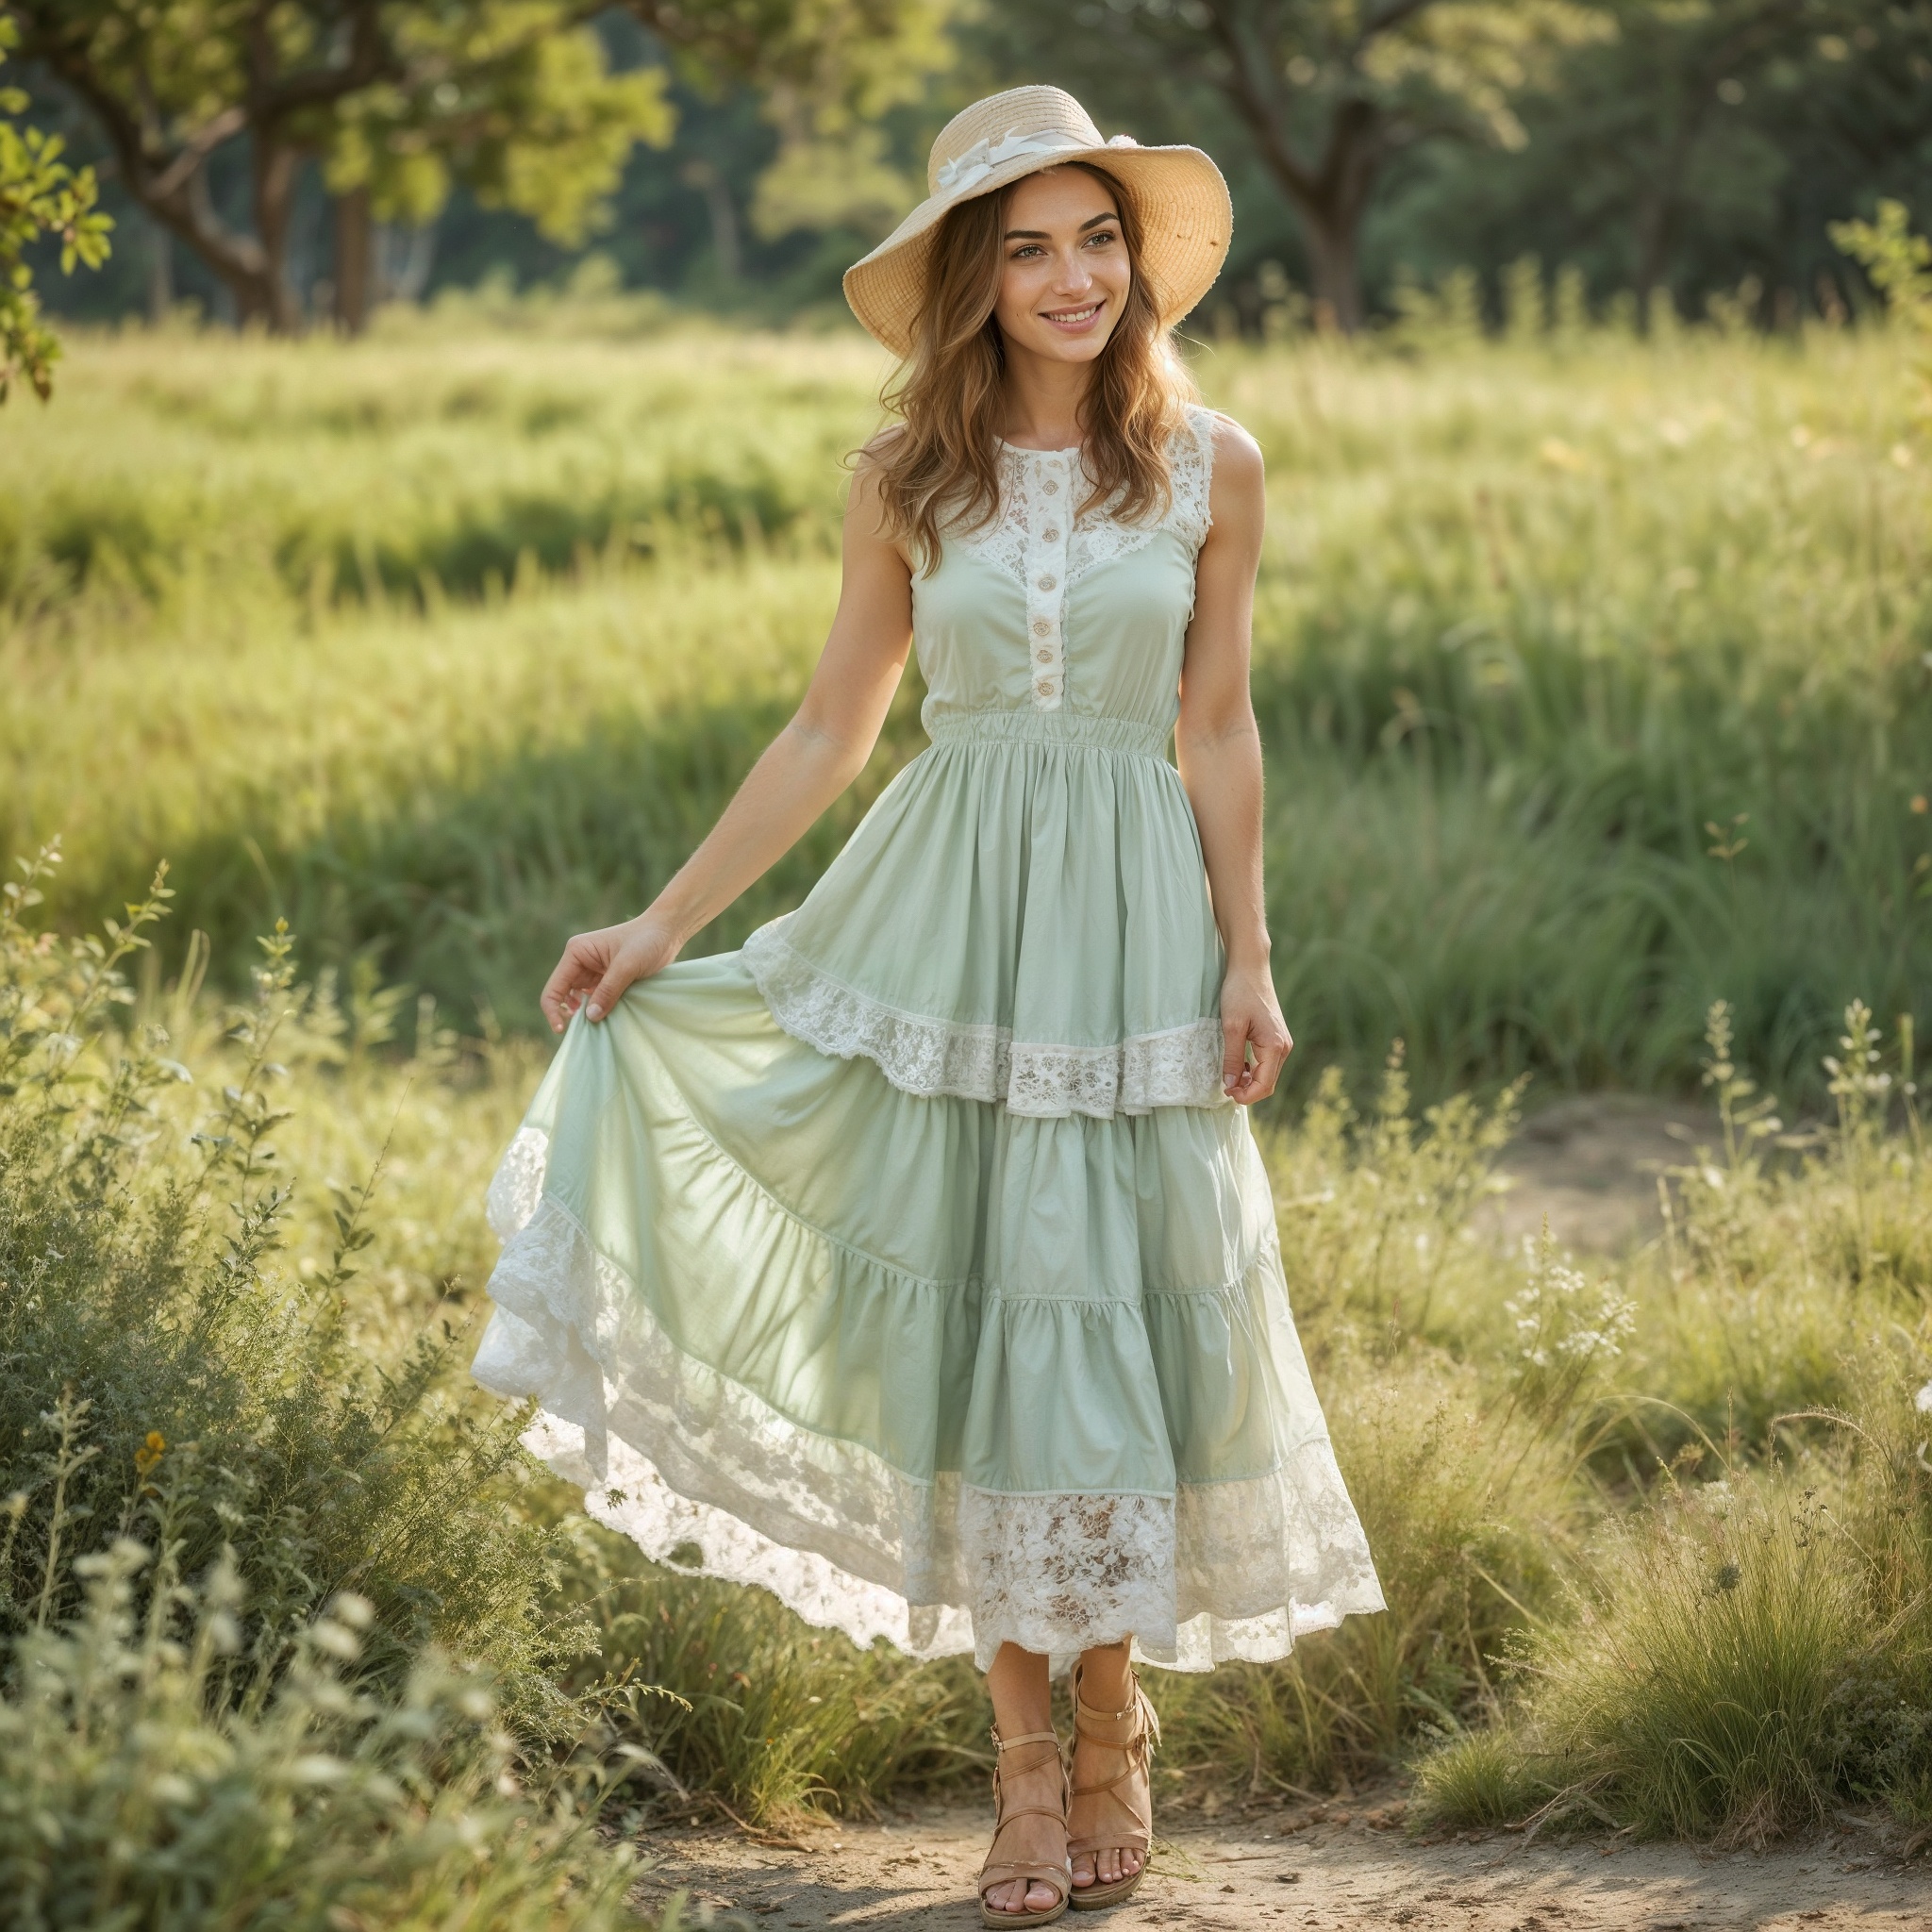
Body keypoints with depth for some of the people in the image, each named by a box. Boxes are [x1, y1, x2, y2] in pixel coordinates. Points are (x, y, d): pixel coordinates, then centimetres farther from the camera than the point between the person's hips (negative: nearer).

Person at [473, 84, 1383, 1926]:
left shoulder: (1211, 470, 1)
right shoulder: (905, 482, 3)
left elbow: (1218, 733, 6)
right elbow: (829, 729, 8)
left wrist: (1248, 961, 2)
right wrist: (664, 923, 6)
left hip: (1130, 918, -1)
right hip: (944, 915, 1)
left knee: (1113, 1293, 0)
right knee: (971, 1292, 1)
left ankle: (1112, 1728, 18)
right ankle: (1023, 1754, 11)